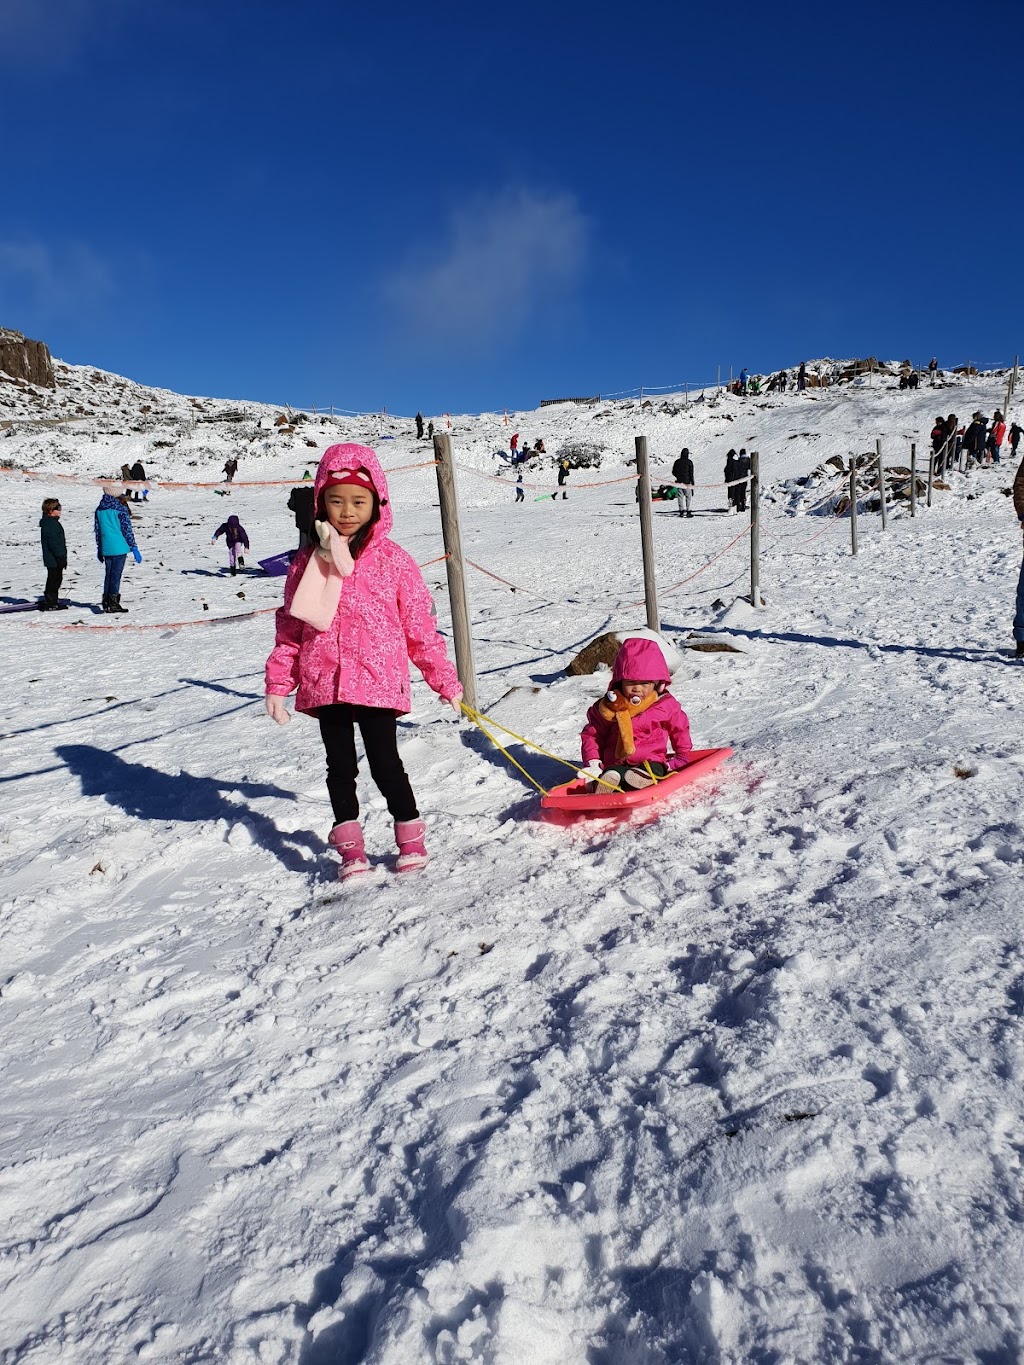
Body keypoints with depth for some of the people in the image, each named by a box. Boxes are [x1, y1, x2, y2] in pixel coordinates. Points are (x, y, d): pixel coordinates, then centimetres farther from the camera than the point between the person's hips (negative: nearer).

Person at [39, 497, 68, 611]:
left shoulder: (53, 522, 17)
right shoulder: (49, 524, -16)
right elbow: (53, 543, -22)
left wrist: (62, 557, 24)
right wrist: (61, 557, -22)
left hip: (56, 559, 10)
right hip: (54, 560, -10)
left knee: (56, 579, 15)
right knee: (54, 579, -5)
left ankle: (51, 602, 22)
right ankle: (50, 603, 0)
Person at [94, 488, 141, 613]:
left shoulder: (99, 509, 7)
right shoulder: (120, 508, -10)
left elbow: (97, 530, 13)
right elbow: (127, 529, -10)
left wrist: (99, 549, 22)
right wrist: (134, 548, -6)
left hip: (106, 549, 6)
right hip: (119, 548, -6)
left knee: (108, 574, 13)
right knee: (116, 574, -3)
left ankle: (106, 602, 15)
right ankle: (113, 602, -2)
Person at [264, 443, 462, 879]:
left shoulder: (392, 559, -1)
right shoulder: (308, 563, 6)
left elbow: (419, 625, 2)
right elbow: (290, 629, 10)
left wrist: (445, 679, 4)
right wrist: (277, 684, 7)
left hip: (378, 682, -3)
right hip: (325, 684, 3)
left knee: (385, 764, -1)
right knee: (340, 767, 12)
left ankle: (411, 837, 20)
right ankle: (350, 847, 26)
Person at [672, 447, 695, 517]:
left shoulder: (677, 462, 3)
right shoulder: (689, 462, -6)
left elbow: (673, 472, 8)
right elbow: (691, 473, -6)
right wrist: (692, 483, 0)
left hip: (679, 482, 3)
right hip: (687, 482, -3)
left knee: (680, 496, 7)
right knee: (688, 497, 5)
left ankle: (681, 511, 3)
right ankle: (688, 511, -1)